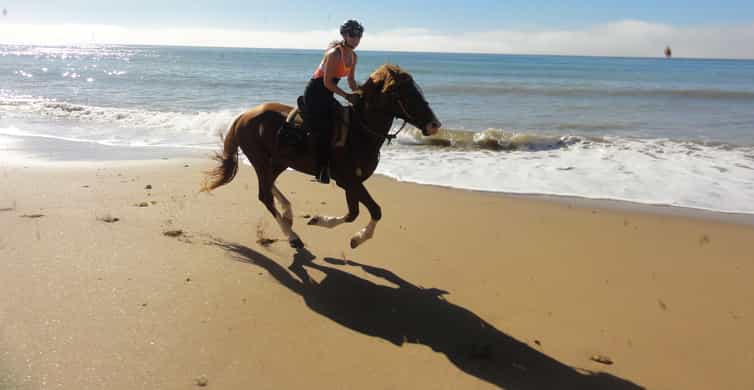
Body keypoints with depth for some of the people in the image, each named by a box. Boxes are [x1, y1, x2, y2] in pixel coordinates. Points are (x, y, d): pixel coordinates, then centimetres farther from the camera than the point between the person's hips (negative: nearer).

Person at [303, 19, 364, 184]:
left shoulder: (353, 56, 6)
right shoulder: (334, 53, -20)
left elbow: (351, 81, 15)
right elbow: (327, 82, -21)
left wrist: (361, 95, 0)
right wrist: (347, 96, -22)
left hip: (327, 95, 9)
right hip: (315, 93, -9)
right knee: (325, 128, -15)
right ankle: (322, 170, -14)